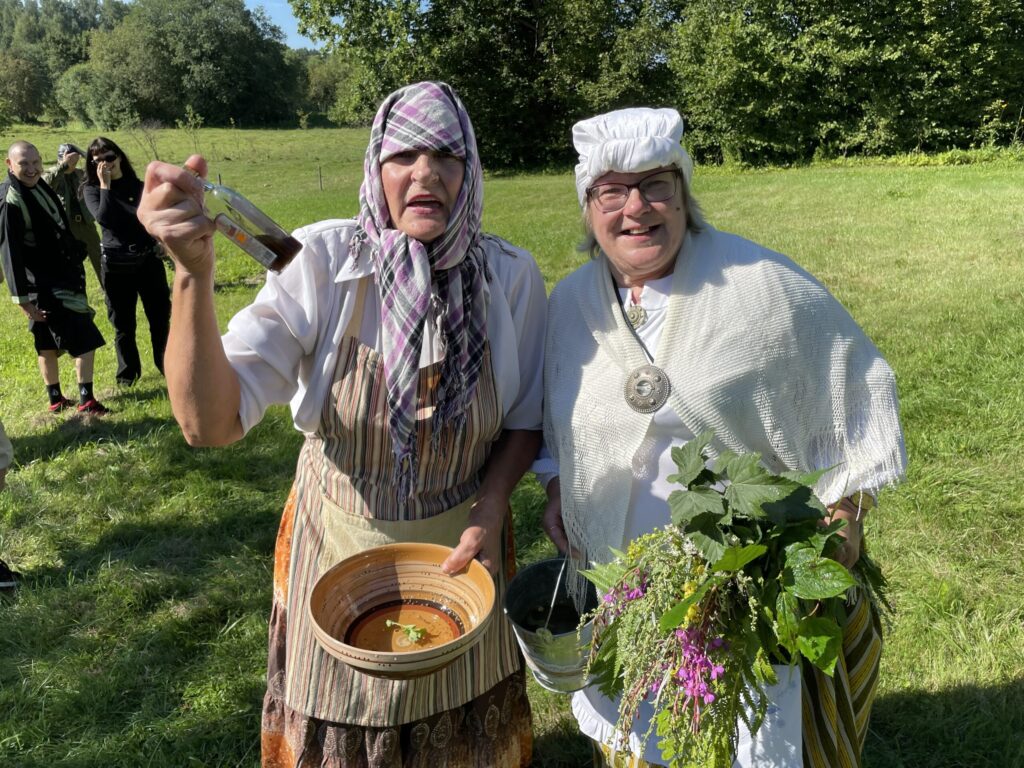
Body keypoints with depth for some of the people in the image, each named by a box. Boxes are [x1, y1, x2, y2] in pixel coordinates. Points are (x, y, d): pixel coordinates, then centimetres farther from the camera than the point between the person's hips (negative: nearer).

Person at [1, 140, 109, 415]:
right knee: (86, 340, -9)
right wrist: (23, 298, -22)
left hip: (63, 277, 9)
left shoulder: (38, 185, 5)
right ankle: (86, 399, -3)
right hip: (44, 286, -9)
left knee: (48, 343, 16)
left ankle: (56, 399, 26)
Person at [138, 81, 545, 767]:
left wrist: (490, 507, -17)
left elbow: (527, 417, -1)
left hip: (461, 545, 1)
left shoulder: (511, 276, -13)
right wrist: (194, 272, -39)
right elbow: (211, 422, -27)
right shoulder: (324, 262, -19)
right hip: (340, 543, -1)